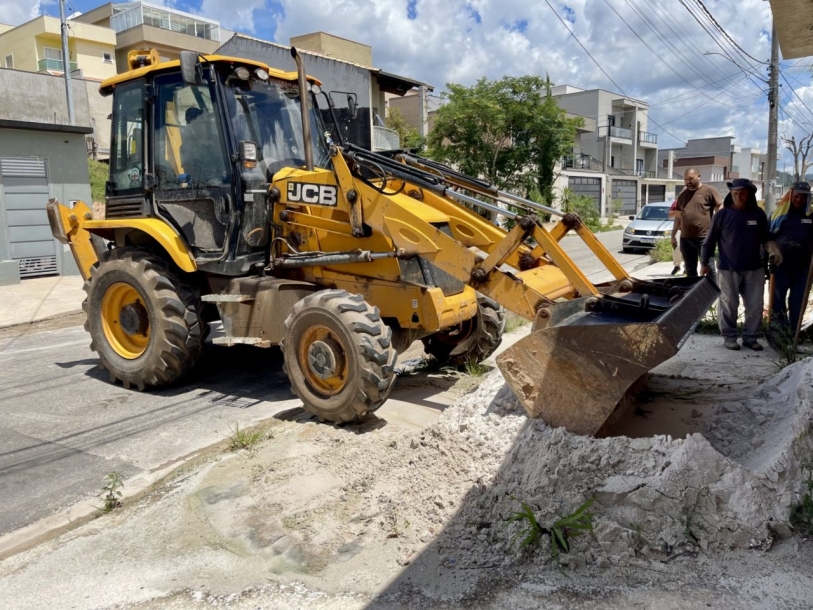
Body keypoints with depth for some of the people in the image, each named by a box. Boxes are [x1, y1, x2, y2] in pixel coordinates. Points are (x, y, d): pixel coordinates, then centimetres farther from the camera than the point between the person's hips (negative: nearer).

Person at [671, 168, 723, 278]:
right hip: (685, 238, 6)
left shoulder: (709, 191, -2)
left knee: (709, 268, -2)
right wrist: (673, 235, 17)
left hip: (704, 237, -5)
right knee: (690, 270, 12)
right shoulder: (682, 194, 15)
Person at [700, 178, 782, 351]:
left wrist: (772, 248, -8)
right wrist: (704, 263, -1)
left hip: (754, 269, 3)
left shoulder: (758, 214, 4)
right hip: (728, 270, -3)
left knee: (755, 306, 6)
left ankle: (750, 337, 18)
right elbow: (709, 241, 0)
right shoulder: (722, 214, -4)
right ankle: (729, 337, 16)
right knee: (729, 306, 4)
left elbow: (765, 238, 13)